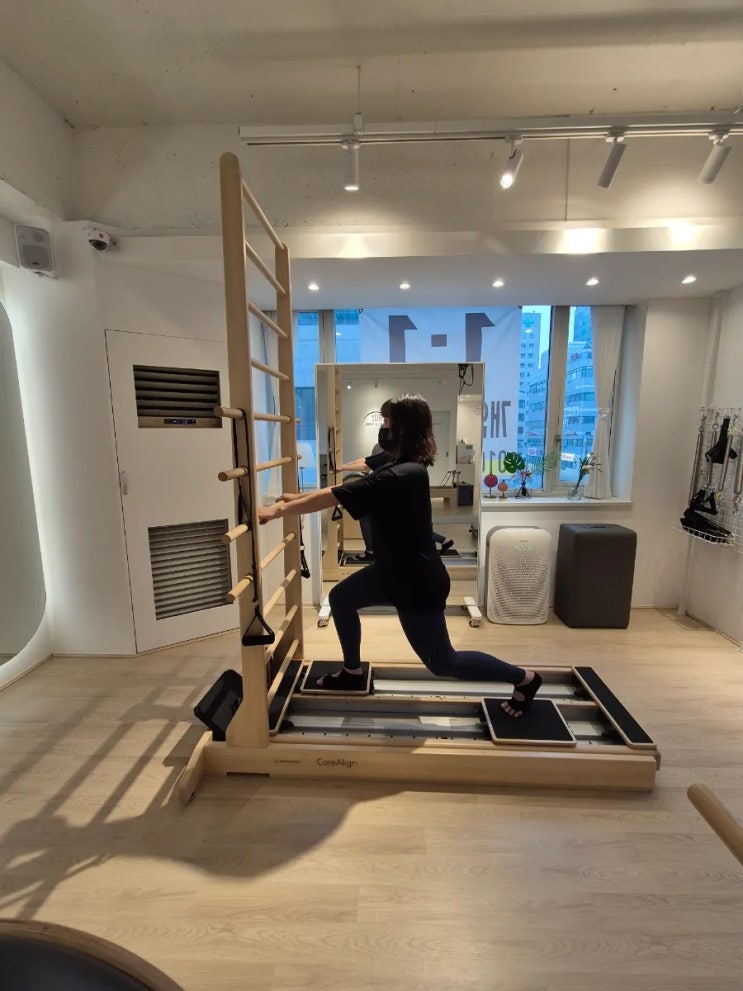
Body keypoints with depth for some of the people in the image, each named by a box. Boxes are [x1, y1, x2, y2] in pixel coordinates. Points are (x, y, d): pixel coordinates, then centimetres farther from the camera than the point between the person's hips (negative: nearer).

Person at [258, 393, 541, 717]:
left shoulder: (400, 477, -30)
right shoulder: (407, 468, 2)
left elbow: (333, 497, -26)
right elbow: (345, 489, 8)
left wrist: (277, 511, -16)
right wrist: (299, 497, 9)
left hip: (419, 582, -9)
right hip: (397, 570, 9)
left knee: (442, 662, 9)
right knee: (341, 598, 17)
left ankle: (524, 678, 27)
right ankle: (352, 673, 35)